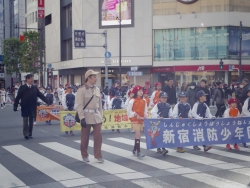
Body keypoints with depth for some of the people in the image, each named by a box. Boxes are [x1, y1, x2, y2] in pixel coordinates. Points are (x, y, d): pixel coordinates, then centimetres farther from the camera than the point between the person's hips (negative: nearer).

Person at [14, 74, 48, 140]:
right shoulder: (22, 88, -4)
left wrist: (47, 101, -6)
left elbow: (40, 95, 4)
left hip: (32, 108, 3)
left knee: (31, 121, 9)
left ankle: (30, 134, 17)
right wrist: (15, 106, -12)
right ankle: (26, 134, 1)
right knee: (25, 121, -2)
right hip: (25, 107, -3)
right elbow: (18, 97, -6)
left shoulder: (35, 87, 5)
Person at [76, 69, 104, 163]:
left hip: (96, 116, 5)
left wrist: (101, 116, 11)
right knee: (85, 137, 6)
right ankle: (85, 156, 20)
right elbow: (80, 105, -14)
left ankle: (98, 155, 9)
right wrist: (82, 118, -19)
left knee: (98, 136, 0)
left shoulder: (97, 89, 8)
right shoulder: (81, 90, -9)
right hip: (87, 116, -5)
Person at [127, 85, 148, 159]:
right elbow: (129, 111, -10)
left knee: (138, 135, 13)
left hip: (141, 120, 6)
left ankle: (134, 150, 27)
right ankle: (138, 152, -14)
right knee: (138, 135, -14)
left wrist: (145, 116, -6)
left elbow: (145, 111, 13)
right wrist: (135, 115, -16)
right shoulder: (132, 101, -9)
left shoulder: (144, 101, 7)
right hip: (135, 120, -6)